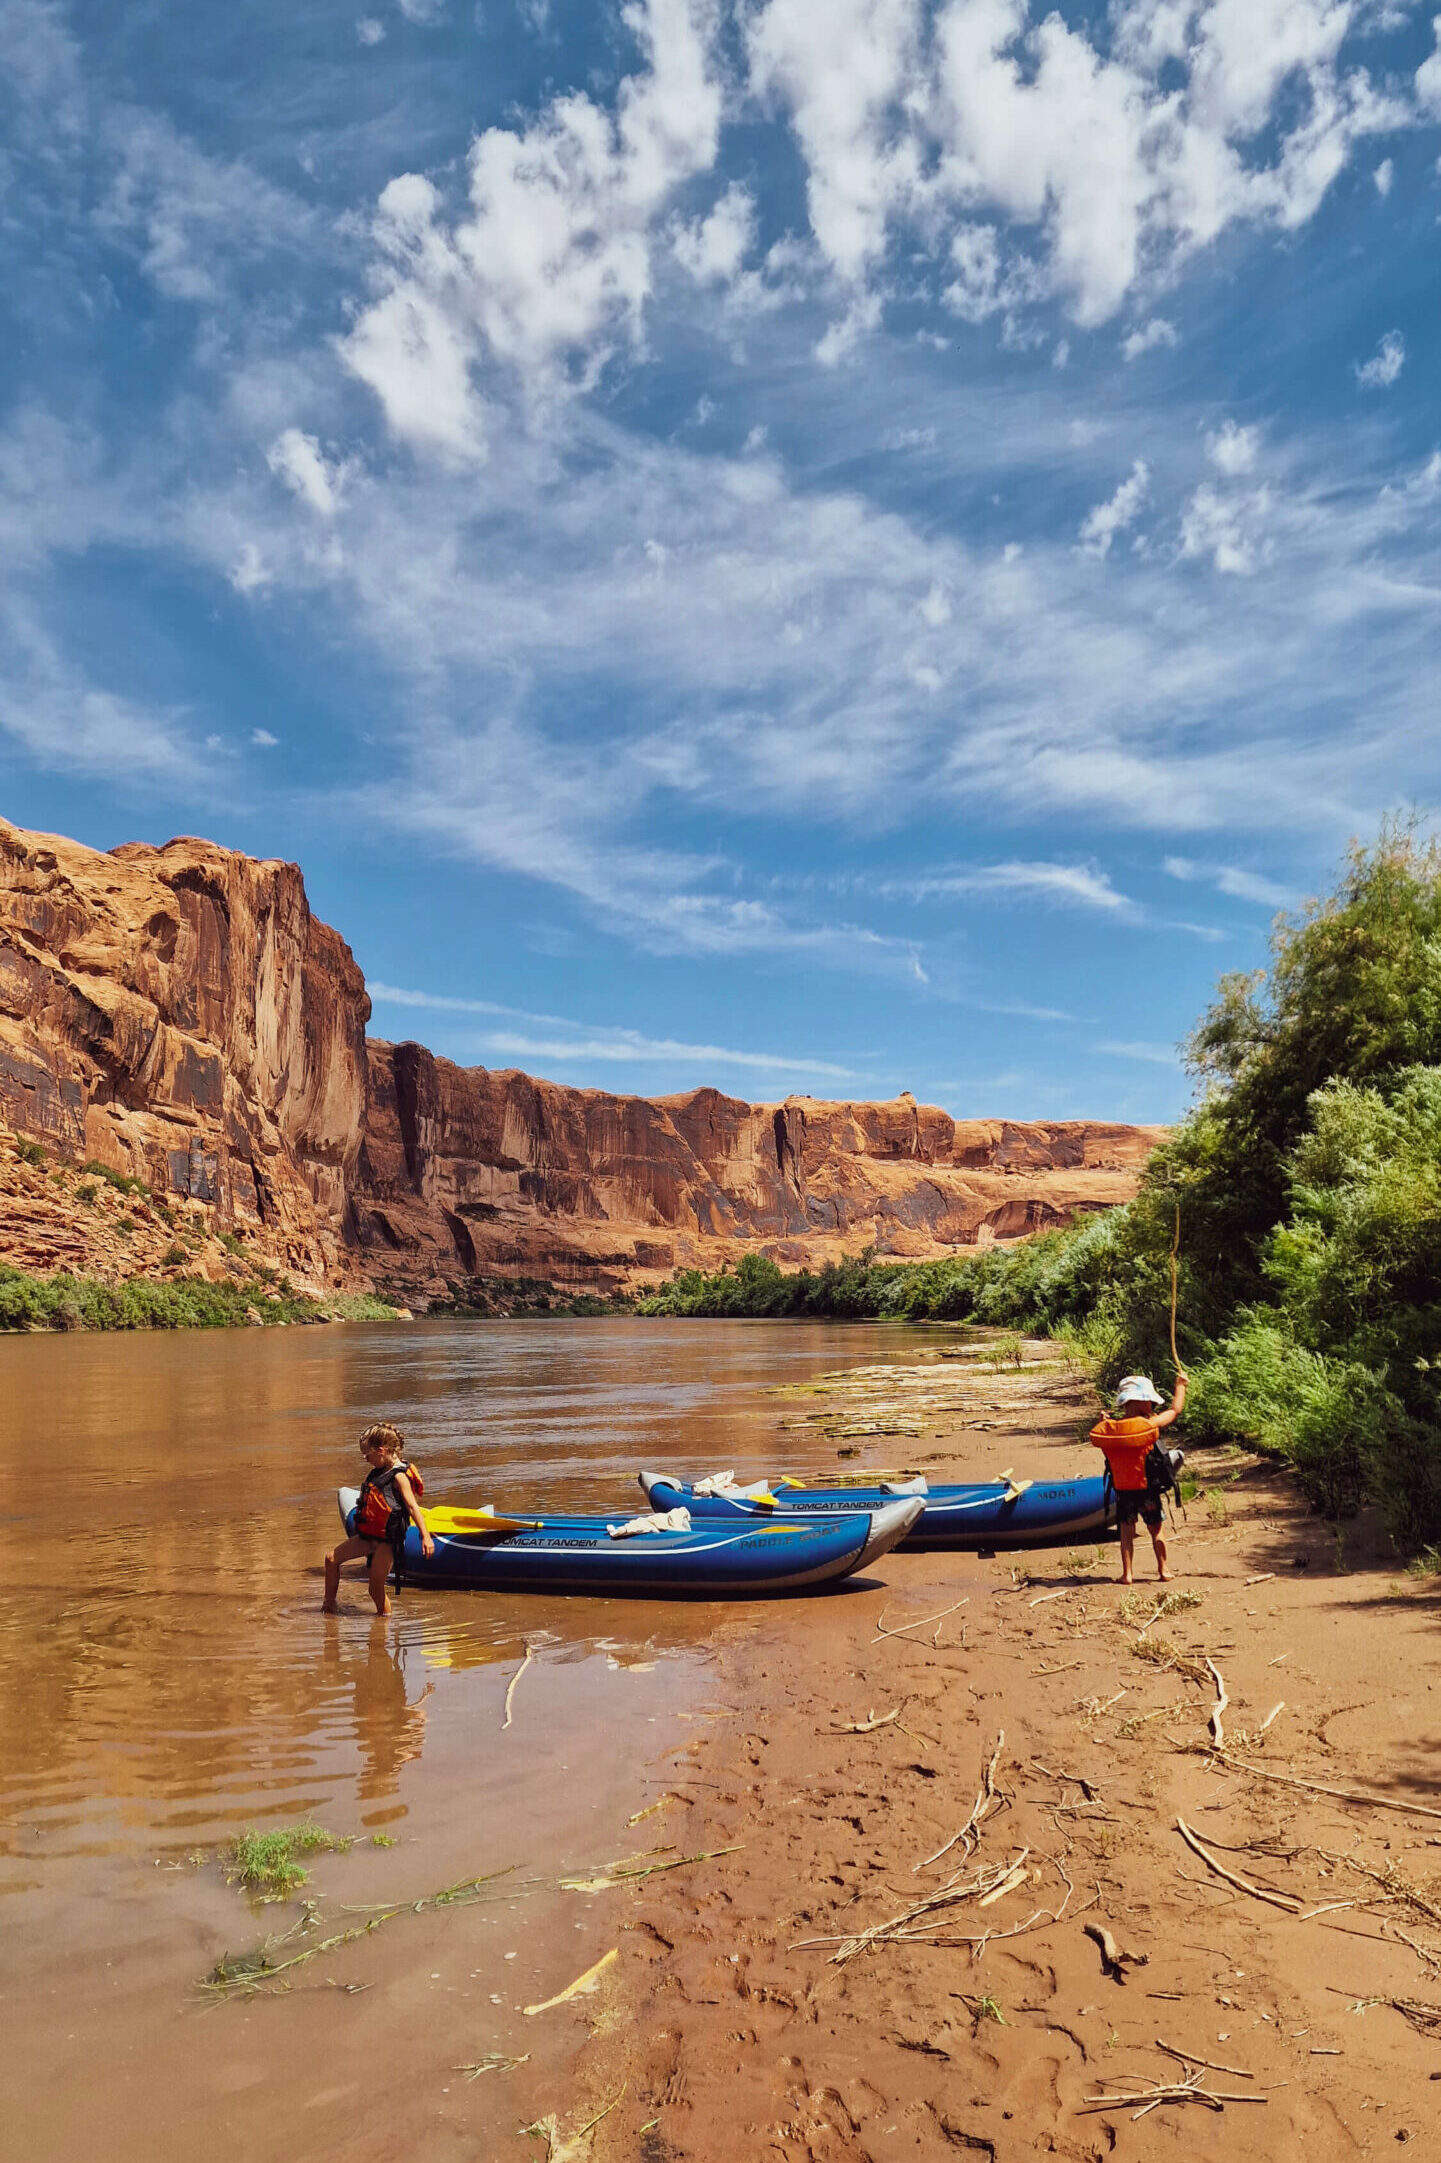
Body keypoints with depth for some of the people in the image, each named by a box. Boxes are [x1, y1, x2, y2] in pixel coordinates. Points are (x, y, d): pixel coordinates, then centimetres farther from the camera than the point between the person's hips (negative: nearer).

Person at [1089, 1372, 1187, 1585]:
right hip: (1147, 1489, -2)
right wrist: (1180, 1386, 9)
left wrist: (1102, 1421, 12)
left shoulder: (1106, 1428, -10)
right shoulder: (1150, 1424, -16)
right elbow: (1176, 1410, -4)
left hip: (1122, 1490, 2)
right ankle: (1163, 1570, 25)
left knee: (1126, 1531, 12)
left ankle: (1127, 1574, 10)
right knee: (1156, 1529, 16)